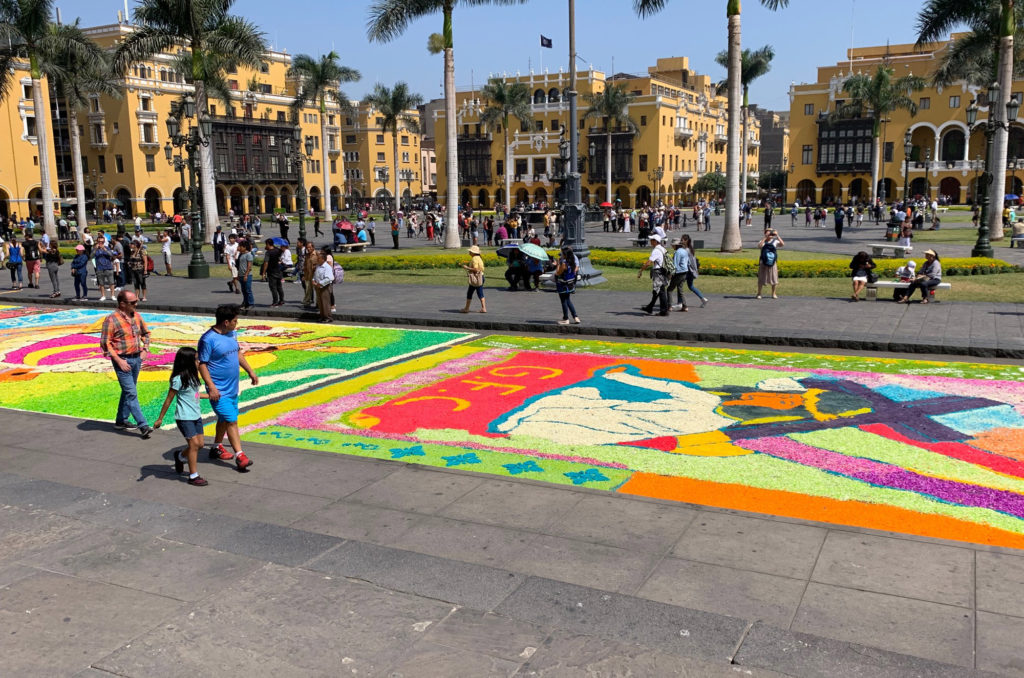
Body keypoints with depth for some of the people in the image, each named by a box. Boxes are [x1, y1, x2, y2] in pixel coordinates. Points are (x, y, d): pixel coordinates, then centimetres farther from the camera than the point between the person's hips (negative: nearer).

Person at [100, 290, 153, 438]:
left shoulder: (136, 316, 6)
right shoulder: (111, 320, -14)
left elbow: (145, 333, 22)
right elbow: (105, 343, -13)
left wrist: (145, 349, 8)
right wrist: (119, 361, -17)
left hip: (136, 358, 7)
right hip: (122, 360, -7)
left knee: (128, 391, 16)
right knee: (131, 393, -7)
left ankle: (121, 421, 30)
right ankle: (143, 426, -9)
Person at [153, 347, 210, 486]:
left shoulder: (192, 377, 9)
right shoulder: (178, 379, -16)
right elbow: (168, 400, -10)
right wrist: (160, 419, -6)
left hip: (196, 416, 8)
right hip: (184, 417, -8)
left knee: (200, 444, 9)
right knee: (194, 444, -10)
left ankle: (180, 456, 37)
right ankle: (193, 476, -1)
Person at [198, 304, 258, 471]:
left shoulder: (231, 333, 6)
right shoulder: (208, 339, -19)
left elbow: (238, 353, 20)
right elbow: (202, 364, -18)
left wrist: (250, 372, 18)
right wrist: (211, 387, -23)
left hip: (232, 387, 9)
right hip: (219, 390, -9)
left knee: (224, 419, 20)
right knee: (231, 420, -10)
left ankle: (216, 448, 36)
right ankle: (239, 456, -7)